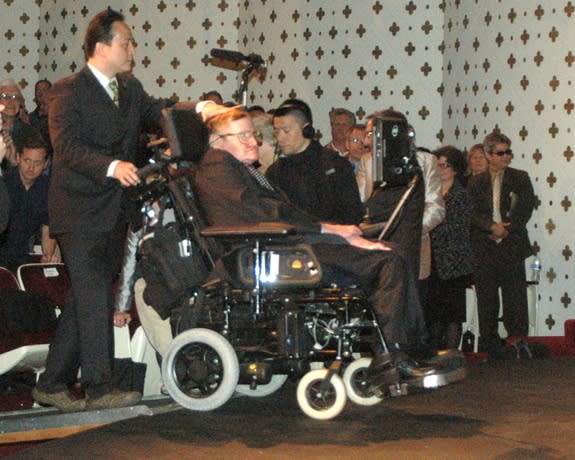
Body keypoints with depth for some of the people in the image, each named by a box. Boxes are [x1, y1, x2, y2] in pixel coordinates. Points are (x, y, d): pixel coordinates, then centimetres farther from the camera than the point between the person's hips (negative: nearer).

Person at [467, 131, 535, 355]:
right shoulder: (476, 182, 9)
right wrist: (492, 226, -15)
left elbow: (525, 210, 0)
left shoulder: (520, 178, 7)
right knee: (486, 297, 3)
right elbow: (472, 213, 1)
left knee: (515, 296, -4)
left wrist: (506, 229, -10)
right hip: (484, 248, 1)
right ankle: (490, 345, 10)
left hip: (512, 245, -1)